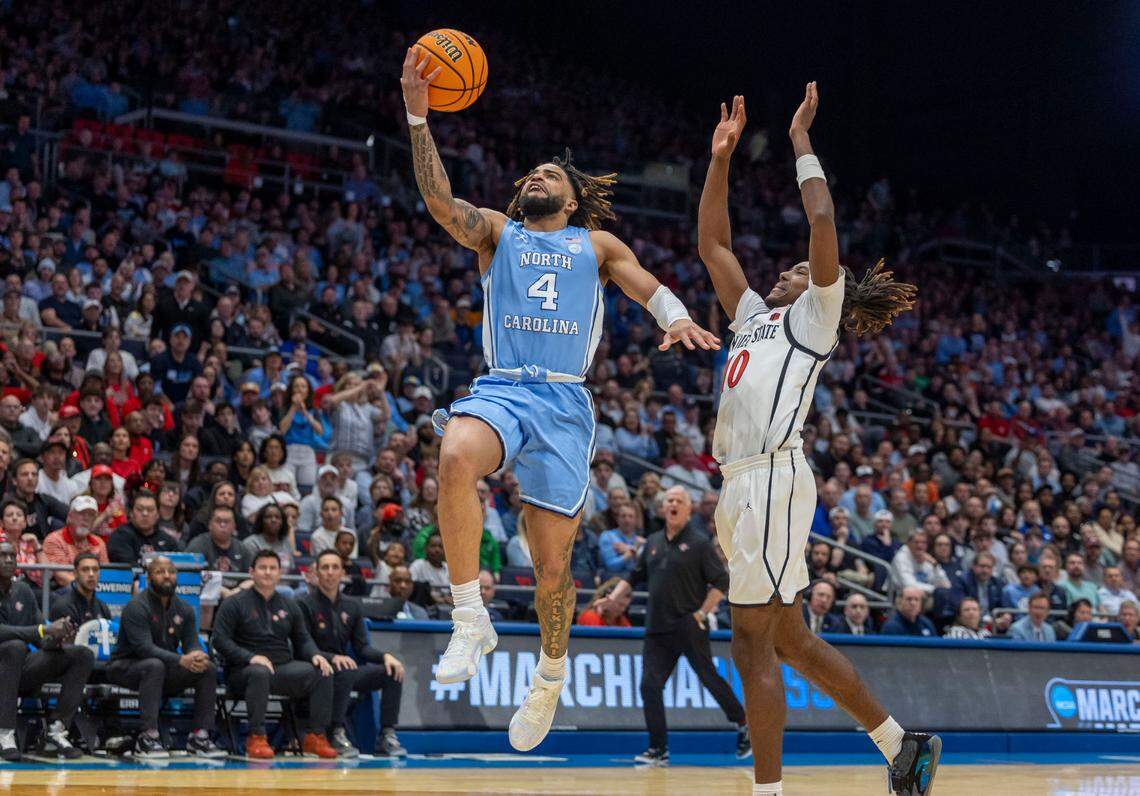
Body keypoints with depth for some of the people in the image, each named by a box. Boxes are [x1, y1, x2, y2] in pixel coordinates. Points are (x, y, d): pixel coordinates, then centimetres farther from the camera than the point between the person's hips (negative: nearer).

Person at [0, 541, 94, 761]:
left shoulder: (23, 591, 10)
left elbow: (41, 641, 8)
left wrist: (57, 639, -16)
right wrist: (45, 629, -32)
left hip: (23, 673, 6)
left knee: (83, 655, -9)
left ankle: (55, 733, -16)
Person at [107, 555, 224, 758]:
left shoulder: (184, 609, 7)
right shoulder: (136, 607, -15)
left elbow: (192, 642, 0)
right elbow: (144, 647, -27)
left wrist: (197, 655, -27)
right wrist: (180, 660, -39)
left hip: (167, 668, 6)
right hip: (126, 667, -6)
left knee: (208, 668, -14)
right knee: (154, 665, -38)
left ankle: (200, 735, -15)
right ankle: (147, 737, -39)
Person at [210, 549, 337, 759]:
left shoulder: (288, 606, 19)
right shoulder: (235, 604, 3)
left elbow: (302, 640, 20)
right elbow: (220, 639, -6)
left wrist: (315, 655, -5)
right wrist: (251, 657, -21)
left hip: (283, 668, 5)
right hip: (243, 670, -5)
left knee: (322, 673, -19)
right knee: (260, 672, -40)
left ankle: (316, 736, -15)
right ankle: (256, 737, -34)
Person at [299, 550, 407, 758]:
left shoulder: (352, 606, 14)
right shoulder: (306, 605, -5)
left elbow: (362, 647, 10)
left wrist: (385, 655, -10)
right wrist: (332, 658, -28)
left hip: (346, 671, 6)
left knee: (393, 672, -15)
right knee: (344, 673, -38)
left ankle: (387, 735, -14)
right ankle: (336, 735, -29)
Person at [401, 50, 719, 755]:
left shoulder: (596, 243, 20)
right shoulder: (496, 231, 19)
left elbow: (646, 283, 4)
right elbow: (438, 198, 1)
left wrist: (678, 316, -19)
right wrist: (417, 115, -11)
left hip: (565, 403, 1)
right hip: (501, 389, 0)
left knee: (552, 559, -1)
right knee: (456, 457, -36)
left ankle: (551, 671, 28)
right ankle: (471, 618, -25)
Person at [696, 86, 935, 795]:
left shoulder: (816, 316, 6)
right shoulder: (755, 315, 26)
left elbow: (824, 222, -6)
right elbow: (712, 245, 29)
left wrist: (802, 143, 3)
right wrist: (721, 158, 24)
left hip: (774, 478, -9)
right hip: (741, 484, 9)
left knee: (753, 647, -9)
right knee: (791, 641, 13)